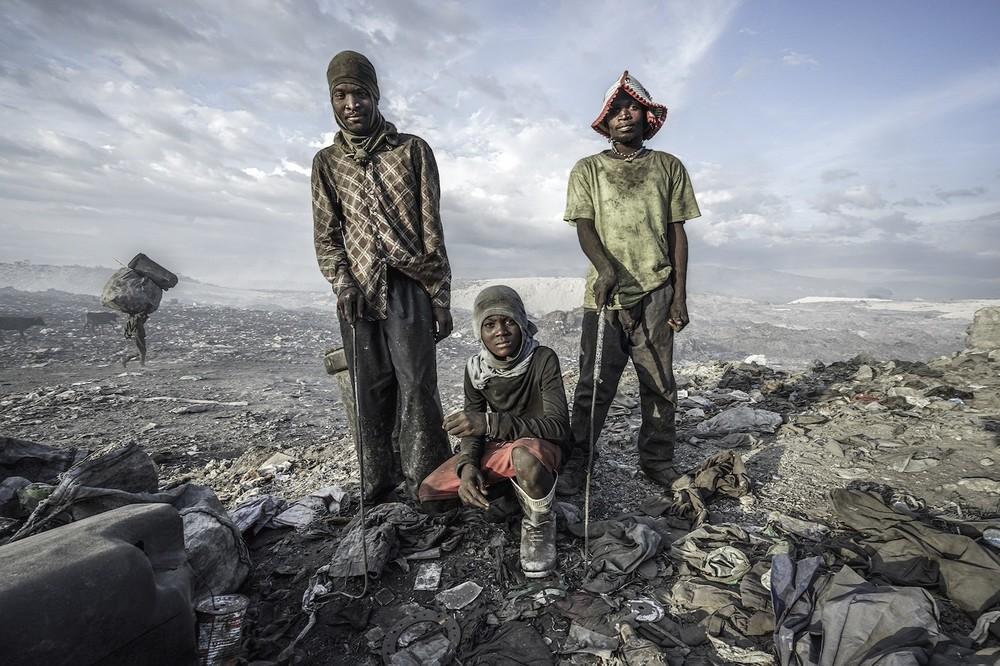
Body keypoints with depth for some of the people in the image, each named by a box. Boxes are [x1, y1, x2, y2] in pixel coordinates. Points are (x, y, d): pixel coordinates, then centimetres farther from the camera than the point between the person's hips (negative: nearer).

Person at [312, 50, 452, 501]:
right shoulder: (327, 162, 15)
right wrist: (342, 283, -7)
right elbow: (326, 235, 11)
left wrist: (441, 298, -3)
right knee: (370, 393, 5)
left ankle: (427, 487, 3)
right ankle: (377, 486, 17)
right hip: (357, 291, 3)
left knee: (417, 388, -8)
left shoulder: (413, 150, 7)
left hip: (410, 286, -2)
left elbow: (431, 230, 2)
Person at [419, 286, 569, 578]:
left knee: (524, 454, -42)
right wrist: (467, 465, -26)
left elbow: (559, 426, -28)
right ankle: (513, 493, 9)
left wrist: (489, 422, -38)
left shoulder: (543, 359, -21)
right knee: (429, 494, -10)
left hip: (540, 446, -5)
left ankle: (539, 524, -10)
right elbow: (473, 427, -3)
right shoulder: (476, 367, -7)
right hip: (496, 450, 5)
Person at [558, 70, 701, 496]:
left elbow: (677, 232, 10)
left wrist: (680, 296, 2)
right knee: (594, 385, -1)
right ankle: (576, 465, 11)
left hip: (656, 293, 2)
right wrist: (605, 267, -22)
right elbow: (584, 227, -1)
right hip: (605, 294, -1)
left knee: (659, 384, 6)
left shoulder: (668, 166, 13)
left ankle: (658, 461, 22)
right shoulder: (588, 169, 10)